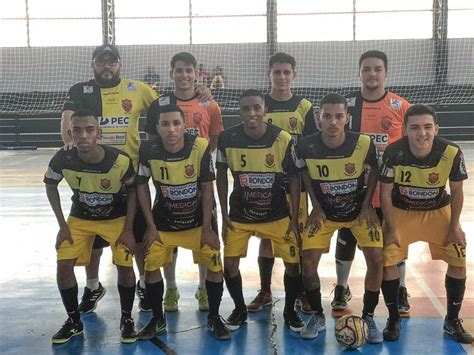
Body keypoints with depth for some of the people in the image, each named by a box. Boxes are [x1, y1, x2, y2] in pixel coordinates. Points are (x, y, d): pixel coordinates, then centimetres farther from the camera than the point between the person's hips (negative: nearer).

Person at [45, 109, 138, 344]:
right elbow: (50, 186, -4)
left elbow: (132, 192, -11)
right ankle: (74, 321, 14)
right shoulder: (63, 159, -26)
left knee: (125, 266, -11)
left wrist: (128, 229, -13)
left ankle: (126, 319, 13)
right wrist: (62, 225, -6)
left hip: (117, 218, -2)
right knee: (64, 266, -7)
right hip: (80, 218, 2)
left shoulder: (120, 161, -31)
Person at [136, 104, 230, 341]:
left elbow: (207, 189, -12)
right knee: (151, 267, 0)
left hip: (197, 221, -1)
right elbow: (142, 186, -5)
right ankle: (157, 319, 23)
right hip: (163, 222, 1)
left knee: (215, 266, -2)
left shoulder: (200, 147, -23)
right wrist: (151, 226, -5)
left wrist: (207, 227, -10)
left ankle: (214, 318, 19)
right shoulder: (149, 151, -20)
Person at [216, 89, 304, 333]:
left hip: (277, 214, -1)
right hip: (239, 215, 1)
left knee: (293, 263, -1)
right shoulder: (227, 139, -14)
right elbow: (221, 175, 1)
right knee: (229, 263, -2)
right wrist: (224, 214, -1)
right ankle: (239, 309, 23)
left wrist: (294, 218, -7)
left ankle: (289, 311, 23)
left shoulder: (283, 139, -18)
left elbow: (294, 178, -7)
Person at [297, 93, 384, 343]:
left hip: (359, 209, 0)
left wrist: (366, 206, -7)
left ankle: (368, 318, 10)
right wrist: (316, 207, -4)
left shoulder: (364, 144, -24)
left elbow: (374, 173, -3)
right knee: (308, 261, -9)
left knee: (375, 259, -10)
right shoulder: (306, 146, -23)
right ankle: (317, 316, 13)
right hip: (324, 212, 1)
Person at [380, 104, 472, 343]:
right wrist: (391, 228, -12)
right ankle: (393, 319, 11)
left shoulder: (451, 153, -26)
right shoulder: (394, 153, -29)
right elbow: (385, 192, -15)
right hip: (401, 211, -1)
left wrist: (454, 226, -5)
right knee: (387, 260, -10)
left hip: (438, 211, 1)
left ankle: (452, 321, 18)